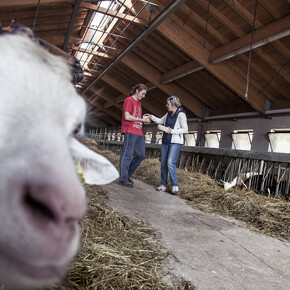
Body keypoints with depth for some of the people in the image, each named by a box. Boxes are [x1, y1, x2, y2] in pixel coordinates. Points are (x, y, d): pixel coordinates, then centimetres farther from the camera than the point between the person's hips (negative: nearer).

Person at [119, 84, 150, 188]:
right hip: (130, 131, -9)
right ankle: (123, 179, -2)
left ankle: (128, 174, 19)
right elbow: (127, 117, -14)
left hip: (139, 132, 9)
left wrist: (144, 119, 5)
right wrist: (142, 120, -10)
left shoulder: (139, 103, 23)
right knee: (127, 155, -7)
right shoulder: (128, 100, -4)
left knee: (141, 155, 7)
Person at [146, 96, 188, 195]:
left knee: (170, 163, -17)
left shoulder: (181, 114, -9)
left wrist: (172, 131, -16)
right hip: (166, 141, 8)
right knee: (163, 163, 6)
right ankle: (163, 184, 14)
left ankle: (175, 185, -6)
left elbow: (185, 130, -11)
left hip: (176, 142, -7)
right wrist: (151, 117, 15)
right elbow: (160, 121, 28)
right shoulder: (168, 114, 13)